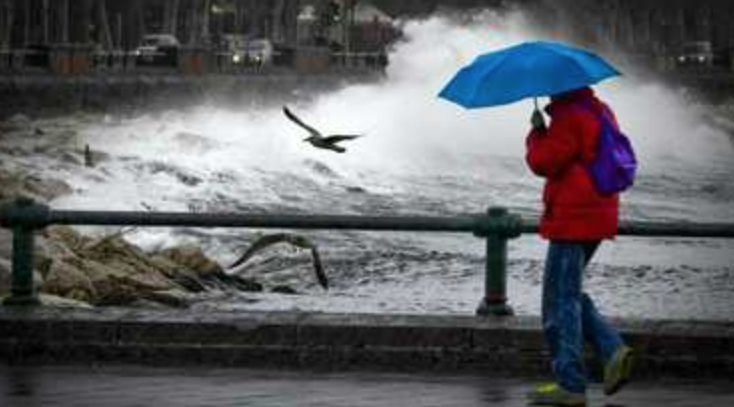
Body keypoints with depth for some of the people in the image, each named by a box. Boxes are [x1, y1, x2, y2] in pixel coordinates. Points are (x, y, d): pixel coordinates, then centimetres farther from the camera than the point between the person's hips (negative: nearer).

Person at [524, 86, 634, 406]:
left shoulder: (569, 117, -16)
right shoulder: (601, 111, 13)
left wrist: (538, 131, -1)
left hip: (572, 220, -10)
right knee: (569, 294, 20)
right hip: (598, 215, 10)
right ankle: (613, 350, 6)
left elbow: (543, 162, -19)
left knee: (561, 300, -2)